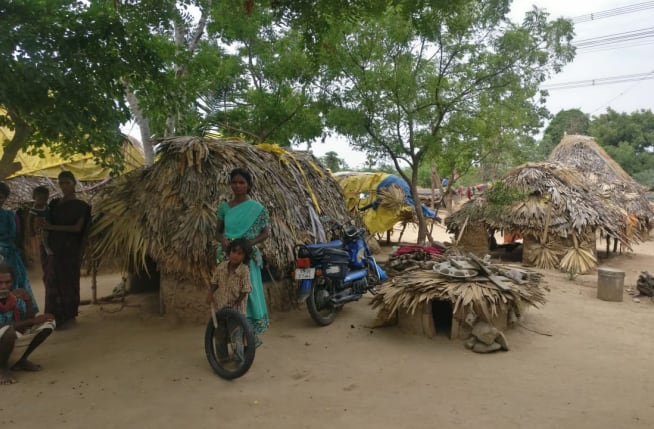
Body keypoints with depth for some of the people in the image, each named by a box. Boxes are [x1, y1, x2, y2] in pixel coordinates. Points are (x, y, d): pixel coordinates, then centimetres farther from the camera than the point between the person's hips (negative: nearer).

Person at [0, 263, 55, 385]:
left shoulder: (15, 297, -4)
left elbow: (28, 325, -4)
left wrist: (28, 301, -17)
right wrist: (33, 321, -23)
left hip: (15, 346, 6)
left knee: (48, 322, -2)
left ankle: (20, 361, 9)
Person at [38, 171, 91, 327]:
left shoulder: (80, 206, -1)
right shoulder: (54, 203, 13)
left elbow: (77, 228, -10)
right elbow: (47, 222, 16)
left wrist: (52, 227, -15)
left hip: (69, 249, -4)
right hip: (51, 247, 4)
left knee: (68, 282, 0)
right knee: (52, 282, 3)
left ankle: (68, 317, 10)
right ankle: (54, 318, 12)